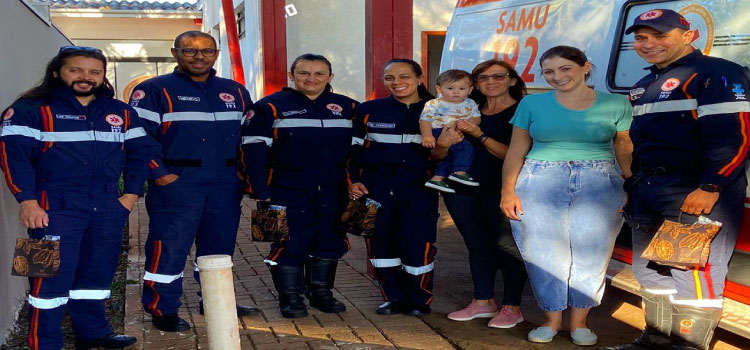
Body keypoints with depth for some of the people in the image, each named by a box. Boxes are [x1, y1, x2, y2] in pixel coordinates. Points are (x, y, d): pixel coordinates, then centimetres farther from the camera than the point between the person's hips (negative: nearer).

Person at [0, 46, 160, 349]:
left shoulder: (121, 112, 13)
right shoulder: (32, 109, -2)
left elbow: (141, 151, 16)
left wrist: (132, 192, 5)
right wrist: (27, 200, -20)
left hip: (107, 208, 5)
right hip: (56, 207, -5)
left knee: (98, 271, 14)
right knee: (53, 275, -7)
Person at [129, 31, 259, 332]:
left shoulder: (235, 92, 14)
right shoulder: (154, 90, -3)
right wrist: (158, 173, -16)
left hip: (226, 184, 5)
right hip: (176, 183, -5)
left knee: (220, 245, 14)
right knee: (168, 248, -2)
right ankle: (162, 311, 10)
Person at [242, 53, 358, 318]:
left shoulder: (347, 107, 7)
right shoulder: (271, 107, -3)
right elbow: (255, 150, -8)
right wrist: (262, 192, -14)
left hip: (333, 193, 4)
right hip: (288, 192, -3)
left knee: (330, 243, 11)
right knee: (289, 244, 1)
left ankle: (321, 292, 28)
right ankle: (290, 297, 17)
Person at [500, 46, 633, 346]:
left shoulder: (616, 104, 3)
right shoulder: (532, 104, 4)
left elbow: (625, 151, 5)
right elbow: (516, 150, 5)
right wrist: (508, 191, -3)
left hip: (600, 185, 0)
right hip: (539, 184, 1)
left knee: (590, 253, 2)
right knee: (544, 253, 3)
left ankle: (579, 321, 18)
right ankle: (552, 319, 19)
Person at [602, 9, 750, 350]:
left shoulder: (716, 74, -10)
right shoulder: (645, 86, 18)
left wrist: (710, 187, -23)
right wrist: (635, 185, 22)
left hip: (696, 193, -9)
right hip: (648, 192, 9)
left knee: (693, 272, -7)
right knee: (650, 271, 16)